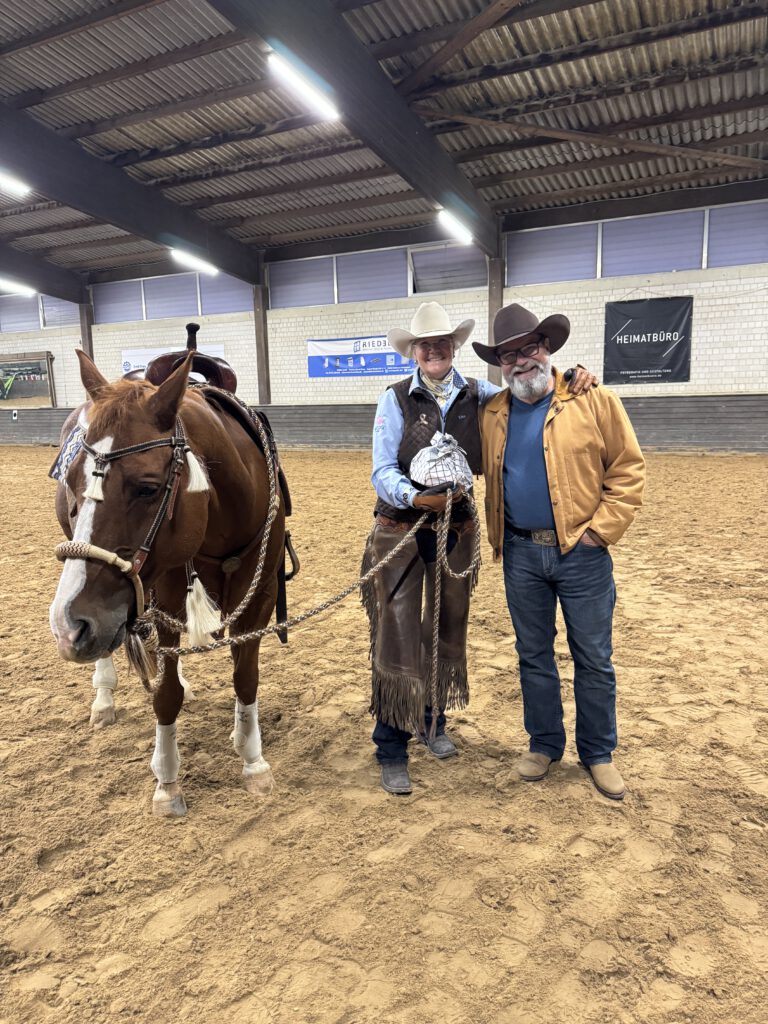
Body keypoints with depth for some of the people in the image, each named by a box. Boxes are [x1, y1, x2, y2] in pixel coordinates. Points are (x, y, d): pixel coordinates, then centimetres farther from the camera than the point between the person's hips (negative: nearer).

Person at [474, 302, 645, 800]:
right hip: (522, 553, 3)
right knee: (534, 656, 15)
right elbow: (488, 477, 14)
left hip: (582, 552, -3)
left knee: (594, 660, 9)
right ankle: (545, 744, 32)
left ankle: (598, 753, 28)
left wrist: (600, 530, -12)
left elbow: (629, 470, -7)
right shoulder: (492, 414, 4)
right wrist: (497, 538, 1)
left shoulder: (595, 402, -7)